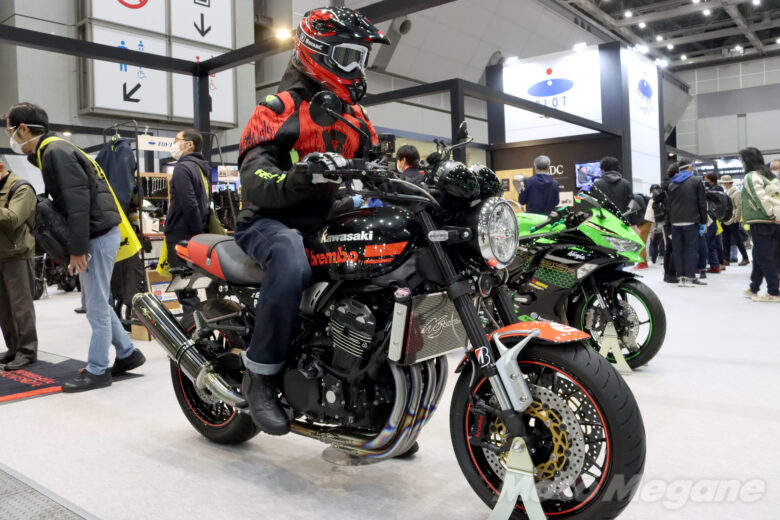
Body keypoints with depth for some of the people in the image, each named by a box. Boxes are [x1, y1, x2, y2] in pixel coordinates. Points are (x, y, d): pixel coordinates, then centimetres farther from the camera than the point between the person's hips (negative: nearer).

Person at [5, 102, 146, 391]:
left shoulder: (56, 151, -14)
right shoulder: (49, 152, 17)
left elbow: (78, 202, -21)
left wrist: (76, 248, -19)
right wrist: (73, 246, 15)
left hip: (99, 235, -10)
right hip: (96, 235, 10)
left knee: (96, 307, -1)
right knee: (97, 303, 16)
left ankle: (97, 370, 9)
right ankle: (128, 354, 24)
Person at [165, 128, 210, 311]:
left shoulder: (182, 168, -11)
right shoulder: (201, 168, 17)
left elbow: (189, 205, -20)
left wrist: (197, 232, -14)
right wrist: (201, 234, 16)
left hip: (181, 238, -9)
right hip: (195, 237, 9)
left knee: (185, 291, -7)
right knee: (190, 287, 13)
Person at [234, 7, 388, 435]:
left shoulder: (356, 118, 16)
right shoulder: (280, 108, -7)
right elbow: (255, 183, -19)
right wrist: (305, 176, -39)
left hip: (328, 226, 7)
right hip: (273, 223, -7)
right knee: (292, 260, -40)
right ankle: (260, 373, -23)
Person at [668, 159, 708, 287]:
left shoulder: (672, 184, 14)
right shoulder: (696, 181, 2)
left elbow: (669, 204, 12)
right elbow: (702, 203, -1)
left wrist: (671, 220, 11)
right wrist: (703, 222, 2)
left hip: (675, 222, 4)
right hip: (691, 220, -4)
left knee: (678, 249, 6)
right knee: (691, 249, -1)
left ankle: (681, 276, 6)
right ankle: (690, 277, -3)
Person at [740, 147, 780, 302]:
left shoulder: (751, 177, -8)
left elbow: (760, 198, -17)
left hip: (760, 222, -8)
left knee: (764, 257, -3)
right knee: (759, 256, 16)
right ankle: (753, 289, 25)